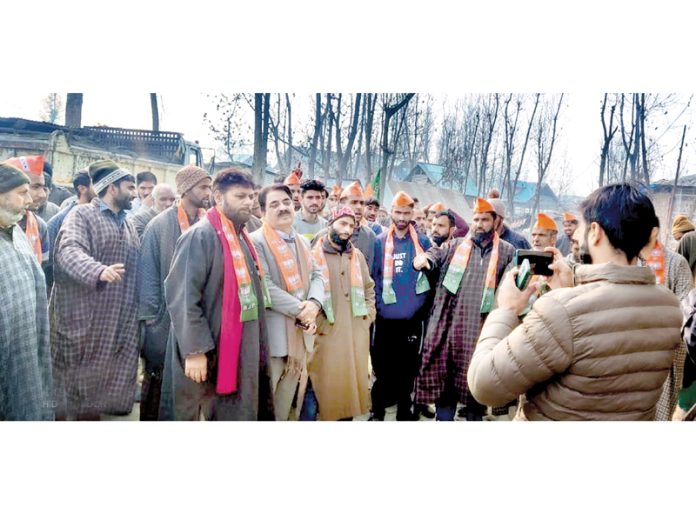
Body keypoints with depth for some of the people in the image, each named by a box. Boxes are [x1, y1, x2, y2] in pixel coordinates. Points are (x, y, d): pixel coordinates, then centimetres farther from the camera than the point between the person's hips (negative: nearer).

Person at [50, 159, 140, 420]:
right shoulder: (81, 214, -6)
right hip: (81, 318, -6)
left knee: (98, 384, 13)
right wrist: (99, 271, -42)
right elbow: (70, 251, -23)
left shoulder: (128, 225, 17)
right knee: (68, 379, 5)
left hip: (117, 323, 6)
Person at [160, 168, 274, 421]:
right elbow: (182, 297, -20)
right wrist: (194, 350, -22)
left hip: (240, 351, 8)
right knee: (190, 414, 6)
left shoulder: (243, 238, 13)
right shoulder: (200, 236, -13)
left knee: (237, 415, 14)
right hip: (205, 353, -8)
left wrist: (256, 348, 17)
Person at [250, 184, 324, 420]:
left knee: (291, 393, 17)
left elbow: (316, 275, 10)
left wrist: (313, 303, -11)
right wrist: (300, 310, -18)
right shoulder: (257, 241, -11)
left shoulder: (303, 241, 14)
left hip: (301, 330, 7)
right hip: (273, 332, -7)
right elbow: (265, 287, -19)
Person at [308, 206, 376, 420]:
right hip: (326, 333, -5)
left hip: (357, 332, 5)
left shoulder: (358, 255, 13)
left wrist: (368, 315, 11)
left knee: (353, 379, 12)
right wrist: (316, 323, -9)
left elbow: (369, 288, 22)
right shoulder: (314, 255, -5)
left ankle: (349, 415, 27)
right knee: (327, 383, 1)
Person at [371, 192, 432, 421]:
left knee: (408, 367, 12)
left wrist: (423, 305, 4)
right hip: (386, 317, -1)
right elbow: (372, 276, 3)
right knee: (383, 367, 7)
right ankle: (377, 411, 23)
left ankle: (404, 411, 27)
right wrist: (377, 304, -1)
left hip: (413, 317, 1)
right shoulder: (379, 242, -1)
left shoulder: (422, 241, 1)